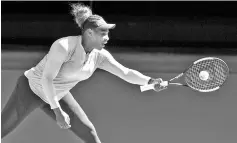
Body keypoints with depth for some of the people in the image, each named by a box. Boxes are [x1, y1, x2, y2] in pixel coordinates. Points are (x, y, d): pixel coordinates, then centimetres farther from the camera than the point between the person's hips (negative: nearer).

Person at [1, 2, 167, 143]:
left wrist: (150, 81, -28)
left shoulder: (100, 55, -10)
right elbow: (46, 78, -30)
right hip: (31, 88, -6)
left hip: (57, 95, 6)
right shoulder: (64, 46, -30)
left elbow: (126, 73, -12)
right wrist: (57, 111, -30)